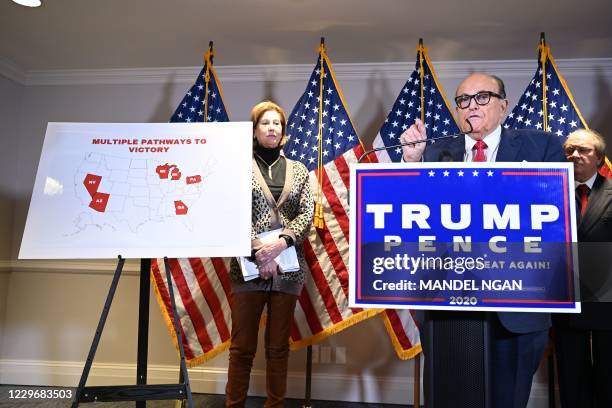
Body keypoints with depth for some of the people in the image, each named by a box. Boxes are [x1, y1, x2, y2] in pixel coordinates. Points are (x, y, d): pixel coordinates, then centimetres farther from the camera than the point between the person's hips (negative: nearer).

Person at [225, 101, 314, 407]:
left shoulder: (298, 170, 12)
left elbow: (307, 214, 3)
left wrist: (281, 242, -14)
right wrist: (257, 251, -15)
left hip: (288, 268, 2)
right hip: (249, 266, -2)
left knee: (279, 347, 10)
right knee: (242, 346, 3)